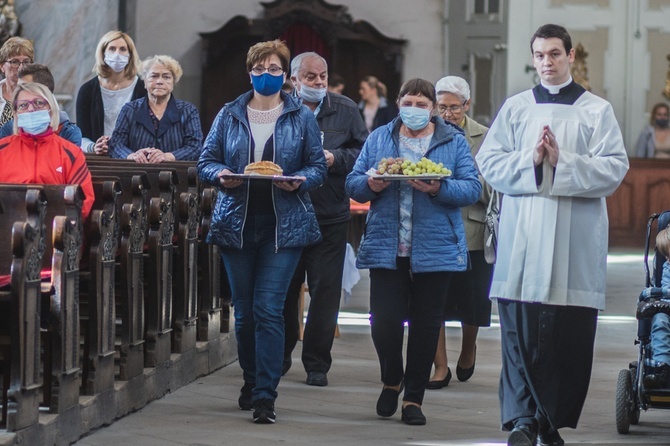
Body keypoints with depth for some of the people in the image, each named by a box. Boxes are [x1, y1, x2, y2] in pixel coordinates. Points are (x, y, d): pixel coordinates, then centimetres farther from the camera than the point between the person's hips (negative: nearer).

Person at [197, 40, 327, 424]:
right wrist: (221, 175, -12)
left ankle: (265, 395, -12)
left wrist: (300, 181, -15)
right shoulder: (229, 115, 8)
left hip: (284, 226, -3)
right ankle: (253, 381, 28)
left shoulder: (302, 118, 5)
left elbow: (318, 166, 6)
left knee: (269, 309, -12)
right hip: (237, 223, 3)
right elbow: (207, 161, 10)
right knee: (244, 310, 8)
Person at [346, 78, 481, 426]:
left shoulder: (454, 142, 5)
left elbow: (472, 188, -4)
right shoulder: (379, 139, 11)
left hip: (434, 250, -1)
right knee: (384, 320, -6)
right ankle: (391, 380, 21)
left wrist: (439, 189, -21)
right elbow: (353, 184, 8)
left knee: (426, 325, 3)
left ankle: (414, 398, 14)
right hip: (386, 249, 1)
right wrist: (371, 185, -15)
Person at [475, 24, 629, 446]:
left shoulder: (597, 110, 8)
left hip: (576, 239, -1)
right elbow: (489, 162, 6)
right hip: (523, 234, 1)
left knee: (571, 336, -1)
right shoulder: (515, 108, 14)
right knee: (521, 332, -6)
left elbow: (614, 169, -2)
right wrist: (530, 161, -10)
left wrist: (562, 162, -13)